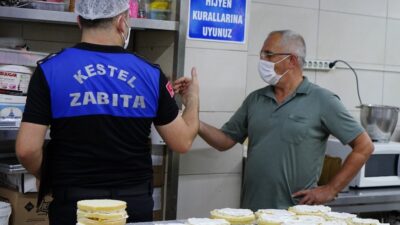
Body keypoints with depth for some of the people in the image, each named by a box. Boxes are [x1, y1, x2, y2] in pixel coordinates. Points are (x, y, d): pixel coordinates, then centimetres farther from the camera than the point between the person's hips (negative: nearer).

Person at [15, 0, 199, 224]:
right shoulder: (150, 73, -3)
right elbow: (183, 141, 3)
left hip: (75, 204, -1)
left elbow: (27, 149, -11)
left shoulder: (50, 70, -7)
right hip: (134, 202, 2)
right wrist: (193, 100, 21)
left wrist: (49, 179, 10)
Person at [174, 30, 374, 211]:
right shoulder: (255, 99, 8)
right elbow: (225, 141, 11)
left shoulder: (322, 100, -7)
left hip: (295, 213, -4)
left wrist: (330, 190, -8)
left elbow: (364, 146, -6)